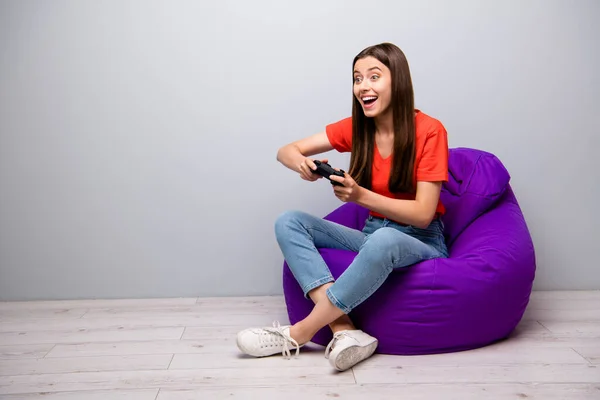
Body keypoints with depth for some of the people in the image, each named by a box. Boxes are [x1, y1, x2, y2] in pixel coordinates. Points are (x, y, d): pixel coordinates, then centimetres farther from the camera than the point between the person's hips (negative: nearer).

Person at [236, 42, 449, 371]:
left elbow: (423, 214, -17)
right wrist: (302, 163, -24)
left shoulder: (429, 131, -12)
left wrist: (360, 196, -30)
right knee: (289, 222, -15)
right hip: (372, 236, 5)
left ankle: (298, 334, -26)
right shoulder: (356, 128, 1)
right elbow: (285, 152, 1)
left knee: (384, 240, -40)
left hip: (422, 243, -5)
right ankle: (344, 330, -31)